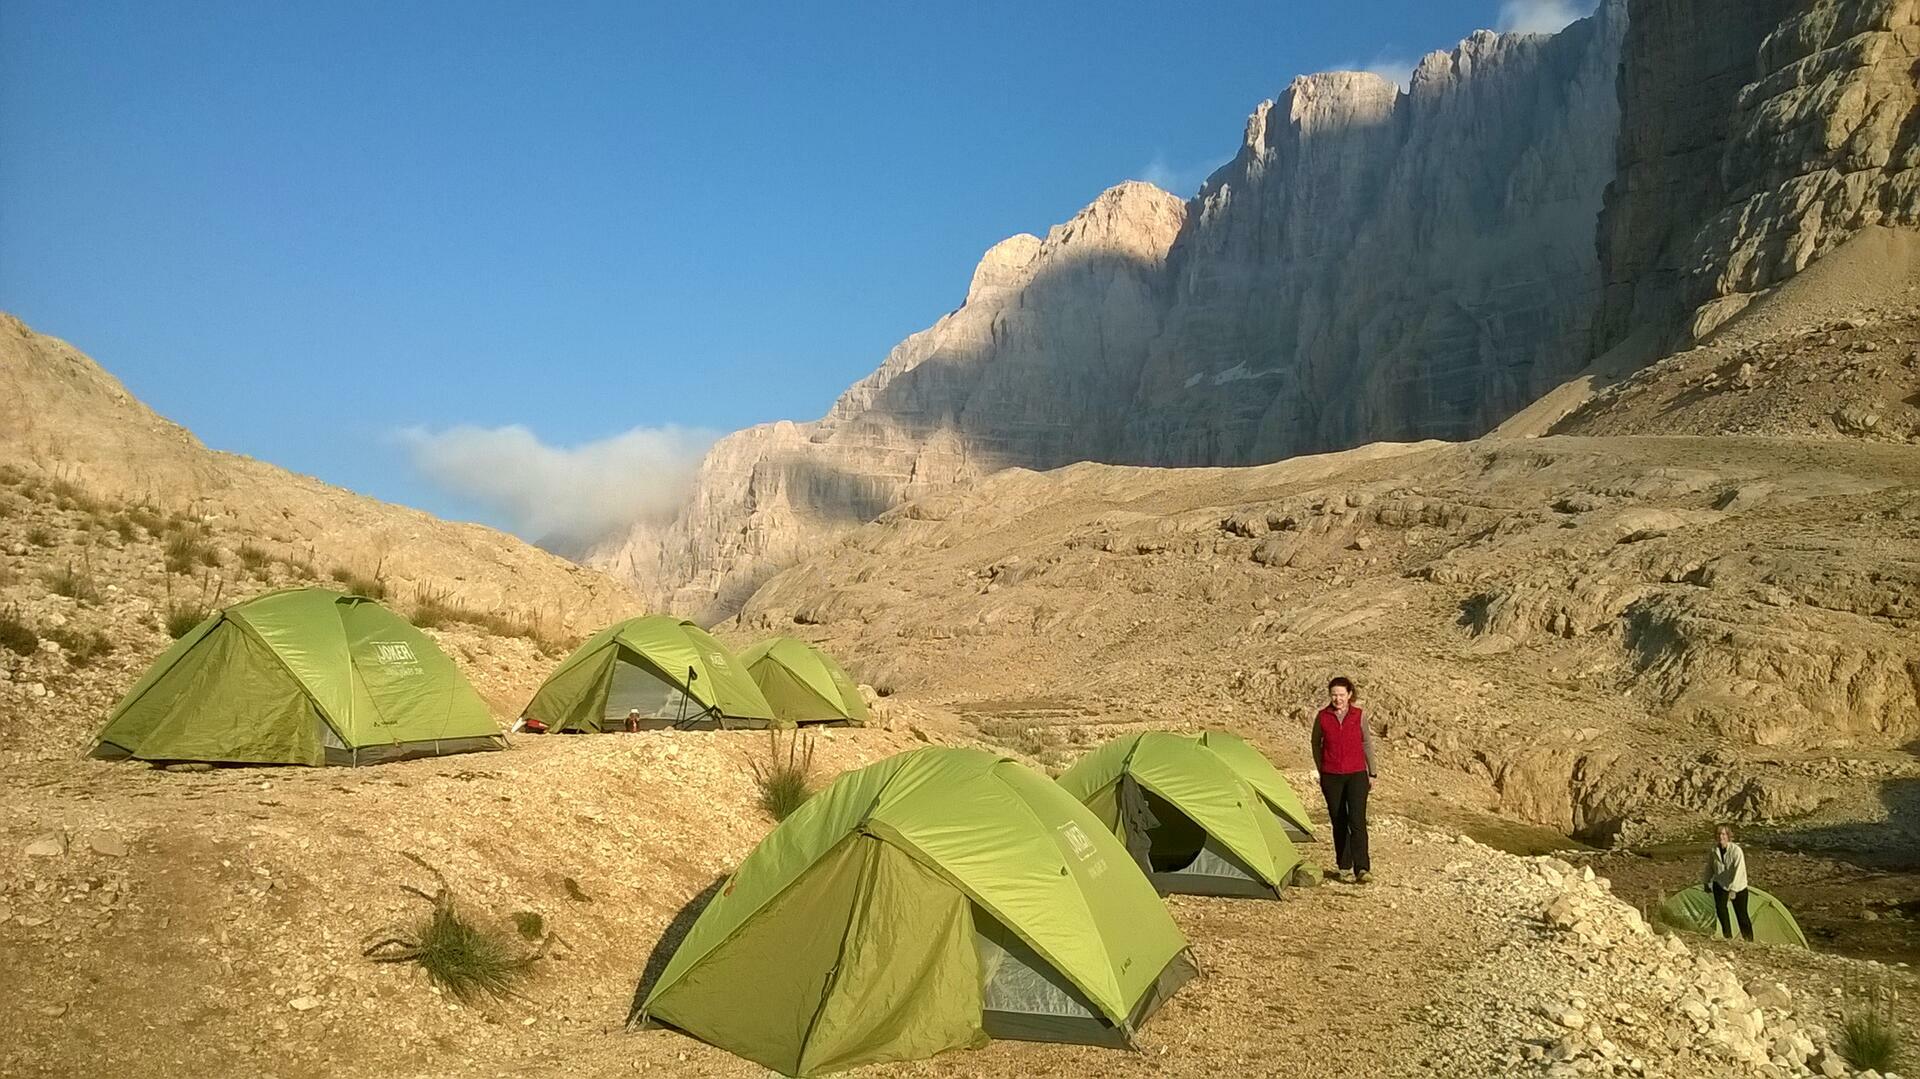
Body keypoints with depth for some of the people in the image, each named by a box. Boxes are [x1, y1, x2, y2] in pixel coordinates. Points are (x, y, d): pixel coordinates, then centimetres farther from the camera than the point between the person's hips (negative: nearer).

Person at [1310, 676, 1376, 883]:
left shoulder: (1359, 715, -2)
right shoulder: (1322, 717, -1)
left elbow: (1367, 744, 7)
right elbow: (1316, 744, 13)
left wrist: (1372, 773, 8)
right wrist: (1321, 771, 13)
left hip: (1356, 775, -1)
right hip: (1331, 777, 1)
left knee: (1357, 820, -13)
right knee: (1339, 822, 8)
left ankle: (1362, 869, -16)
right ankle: (1343, 866, 21)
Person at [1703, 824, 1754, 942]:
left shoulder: (1736, 851, -23)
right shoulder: (1712, 850, -8)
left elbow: (1738, 871, -25)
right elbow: (1709, 868, 8)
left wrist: (1733, 889, -29)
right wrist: (1707, 883, 15)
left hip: (1738, 887, -3)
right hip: (1720, 884, 3)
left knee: (1741, 914, 3)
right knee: (1720, 908, -16)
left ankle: (1748, 939, 22)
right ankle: (1727, 935, -1)